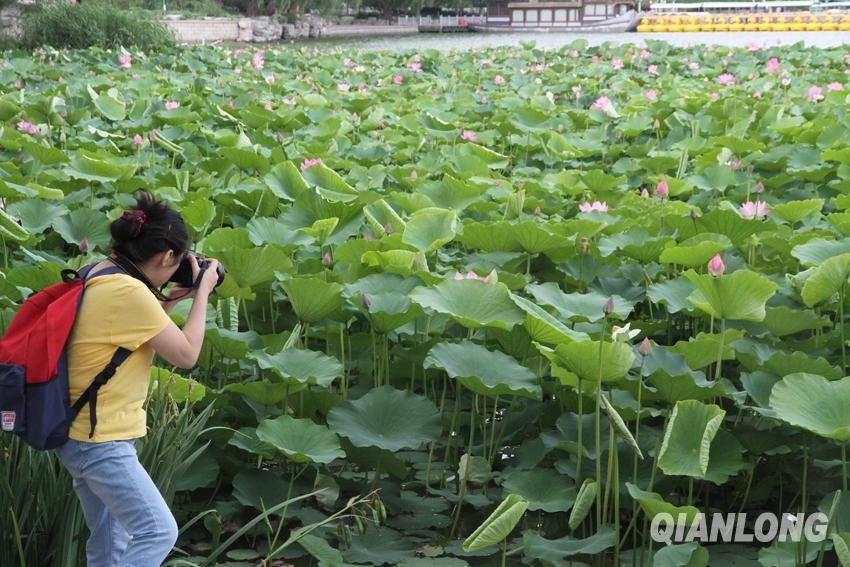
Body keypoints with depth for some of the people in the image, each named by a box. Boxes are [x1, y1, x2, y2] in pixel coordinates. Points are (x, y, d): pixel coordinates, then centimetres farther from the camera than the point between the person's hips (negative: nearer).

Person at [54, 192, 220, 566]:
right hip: (100, 442, -10)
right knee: (158, 531, -9)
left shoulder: (98, 278, 8)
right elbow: (186, 354, -15)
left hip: (85, 436, 10)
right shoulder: (128, 292, -22)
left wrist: (171, 300, 13)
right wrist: (203, 291, -5)